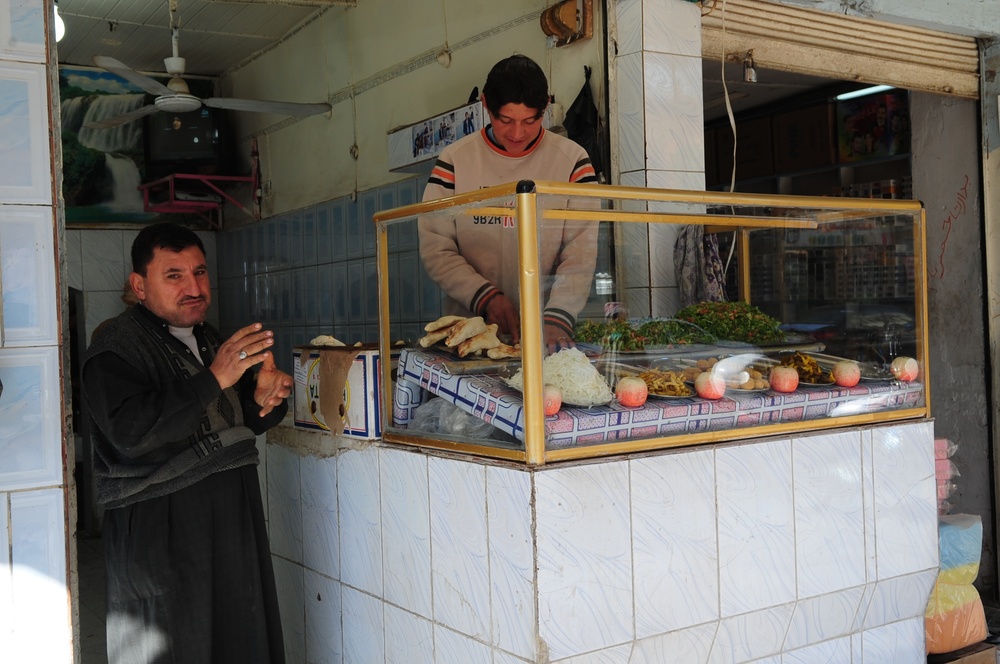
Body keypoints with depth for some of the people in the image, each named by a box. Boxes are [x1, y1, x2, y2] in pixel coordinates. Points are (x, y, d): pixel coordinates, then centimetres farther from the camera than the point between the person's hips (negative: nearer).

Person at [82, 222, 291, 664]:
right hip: (160, 534, -7)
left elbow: (239, 421, 22)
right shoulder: (115, 349, -11)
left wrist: (265, 400, -2)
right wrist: (213, 379, -29)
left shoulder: (210, 340, 15)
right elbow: (130, 432, -26)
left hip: (232, 521, 8)